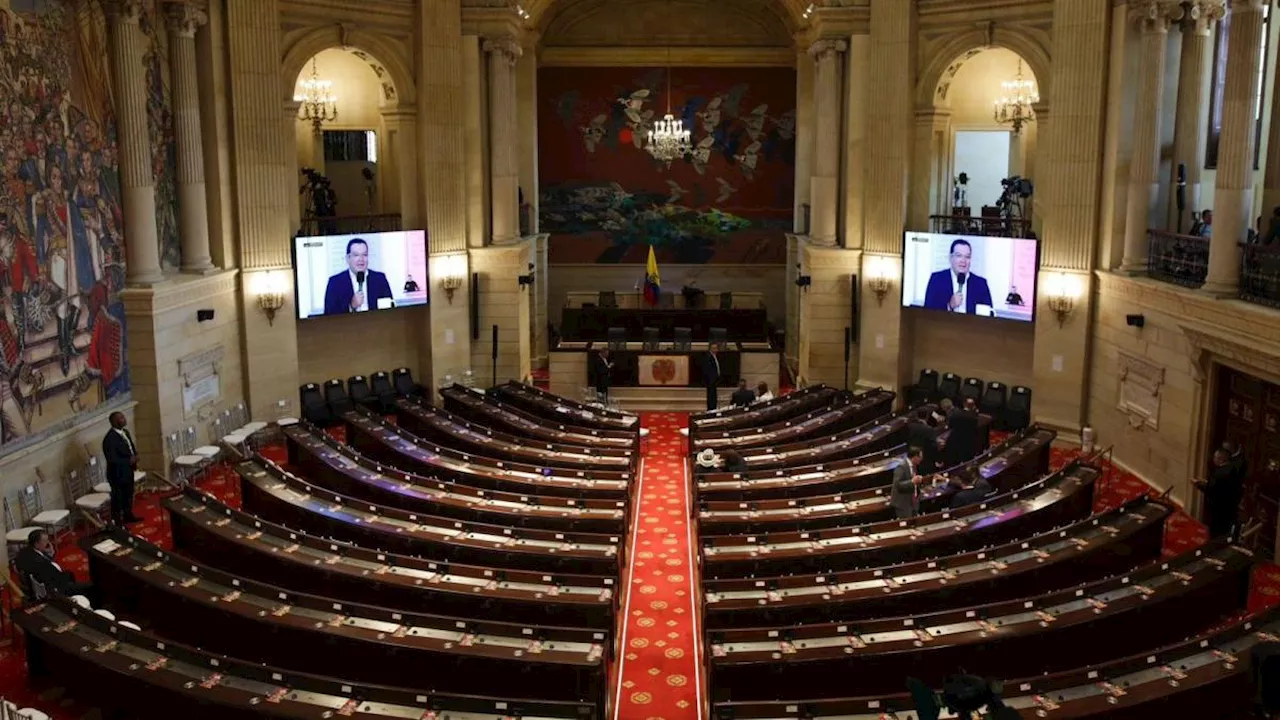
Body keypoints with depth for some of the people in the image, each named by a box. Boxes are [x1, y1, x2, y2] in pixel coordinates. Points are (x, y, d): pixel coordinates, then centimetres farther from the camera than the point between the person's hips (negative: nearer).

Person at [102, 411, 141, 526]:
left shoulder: (125, 431, 3)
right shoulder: (110, 438, -25)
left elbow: (131, 447, 16)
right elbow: (112, 459, -27)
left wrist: (135, 456, -4)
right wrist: (129, 461, -19)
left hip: (128, 471, 9)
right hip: (118, 473, -9)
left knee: (128, 494, 24)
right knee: (118, 498, 5)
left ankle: (128, 515, 41)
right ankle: (117, 522, 18)